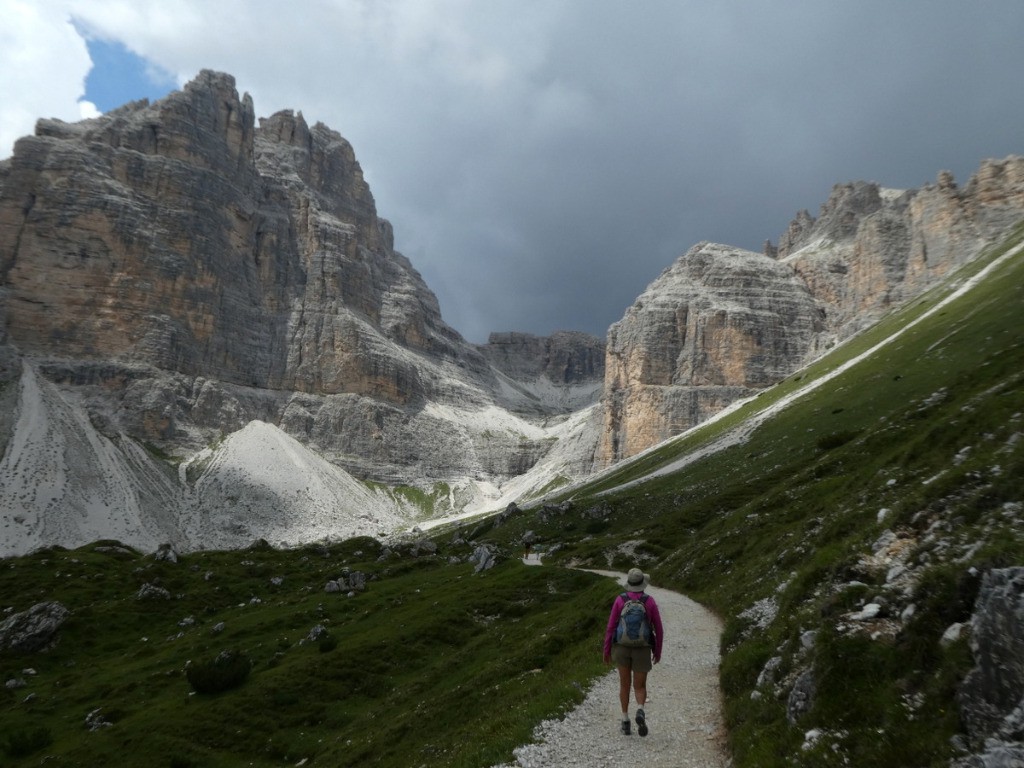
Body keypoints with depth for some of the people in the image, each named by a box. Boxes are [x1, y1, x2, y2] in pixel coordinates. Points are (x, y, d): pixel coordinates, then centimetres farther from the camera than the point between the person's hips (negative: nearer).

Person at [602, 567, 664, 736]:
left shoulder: (620, 600, -8)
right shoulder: (650, 601, -7)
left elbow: (611, 627, -6)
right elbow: (659, 629, -2)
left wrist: (606, 650, 4)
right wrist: (658, 651, 12)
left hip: (622, 648, 1)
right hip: (642, 651, 0)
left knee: (625, 683, 19)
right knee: (640, 687, 10)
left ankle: (625, 721, 14)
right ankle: (640, 712, -21)